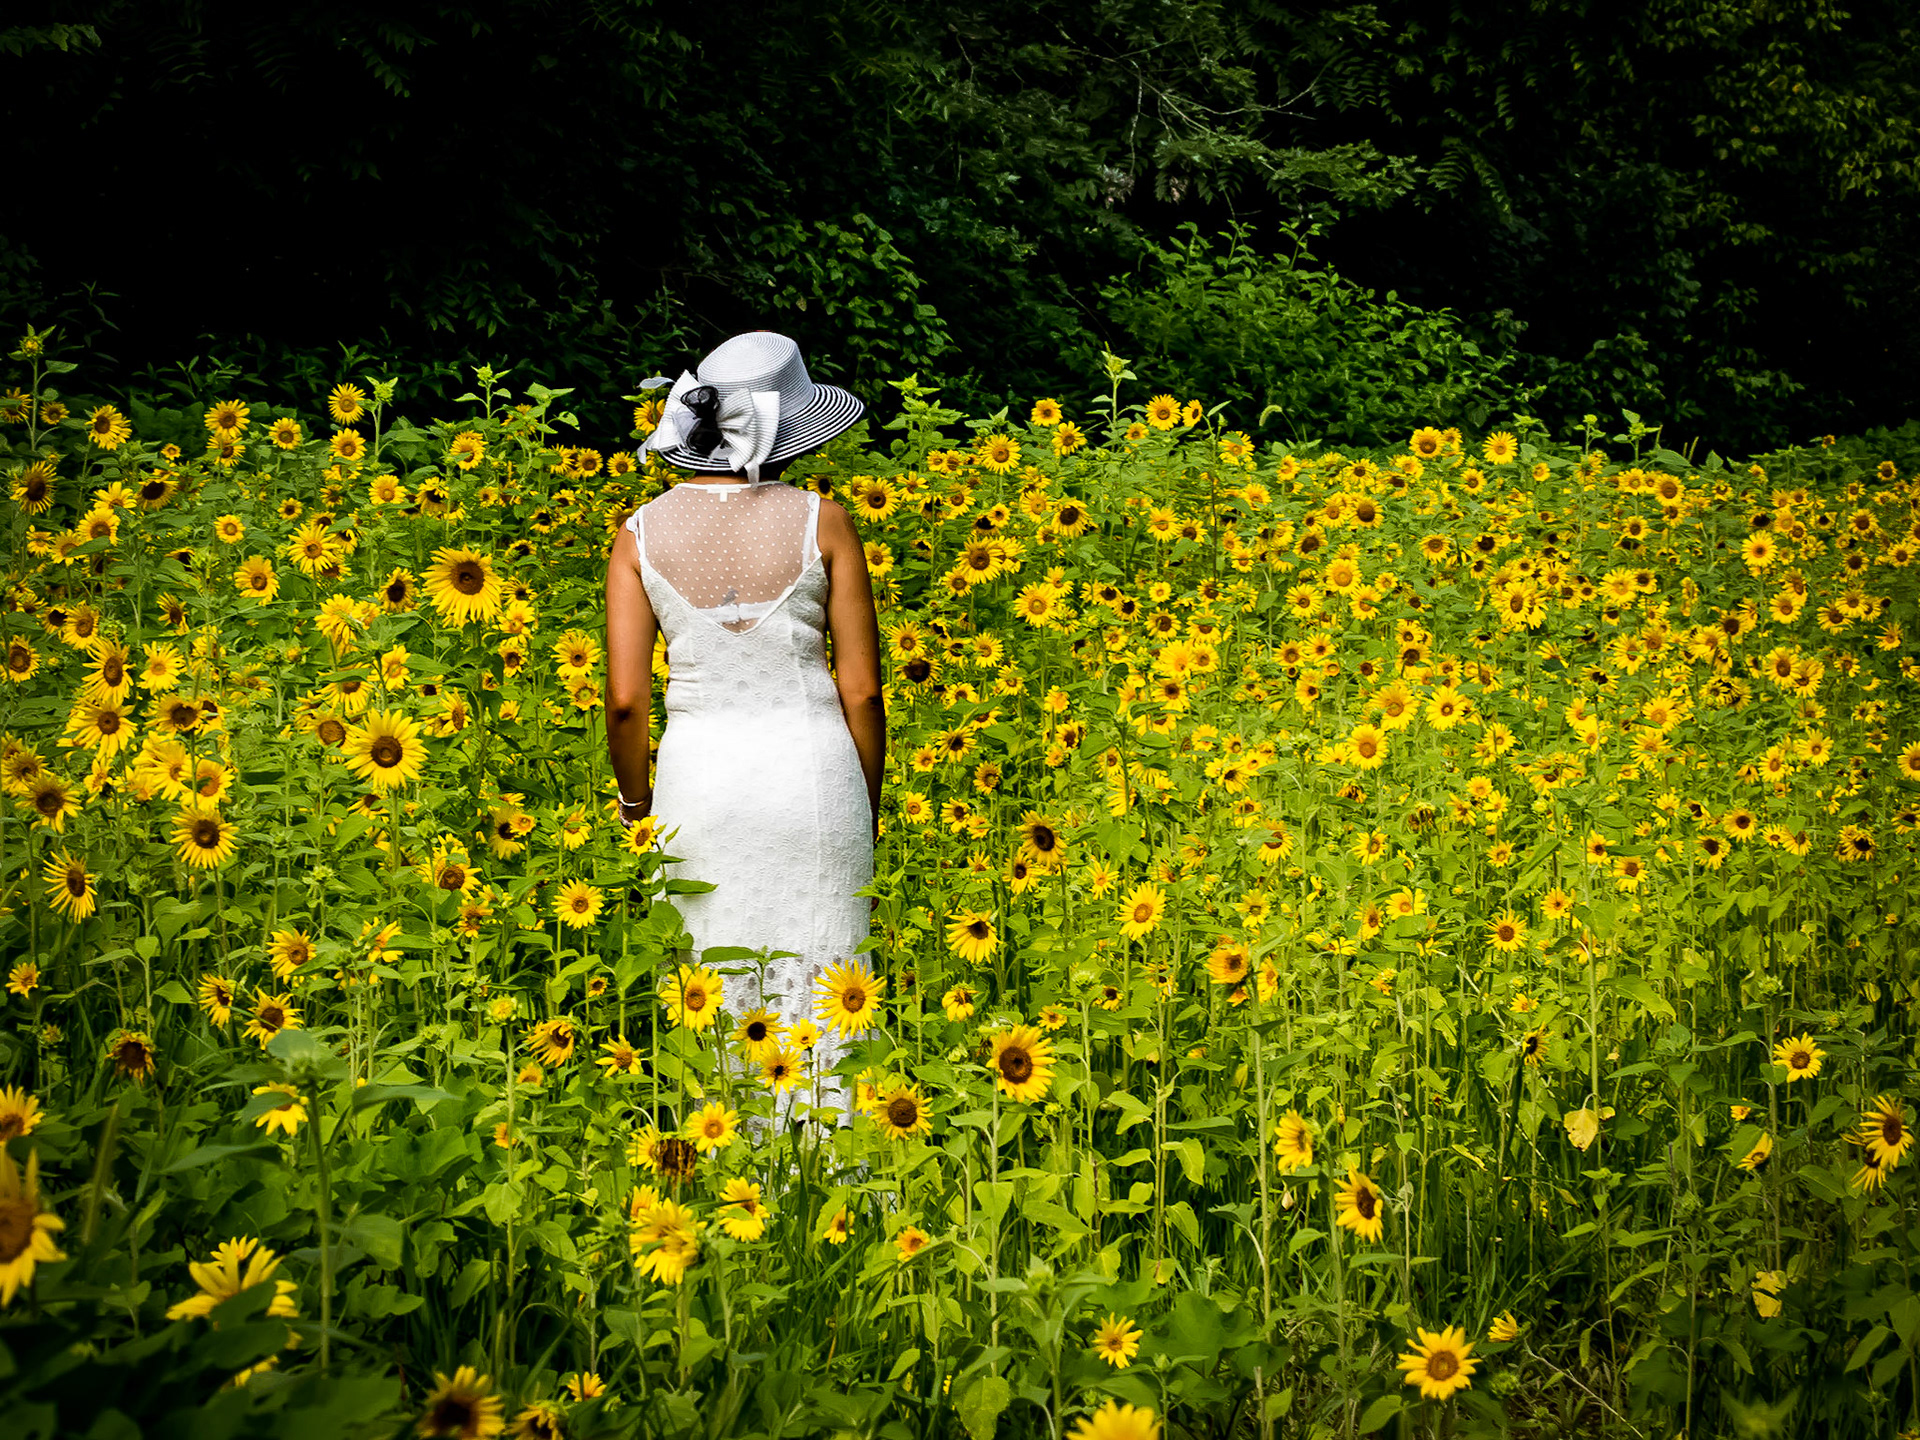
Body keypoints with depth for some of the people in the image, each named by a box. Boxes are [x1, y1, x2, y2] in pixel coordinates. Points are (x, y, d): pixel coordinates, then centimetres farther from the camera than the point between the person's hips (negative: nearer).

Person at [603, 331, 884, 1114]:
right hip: (813, 771, -1)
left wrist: (635, 800, 12)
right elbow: (861, 690, -4)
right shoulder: (823, 522, -6)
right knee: (821, 995, 7)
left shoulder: (642, 534, -3)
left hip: (701, 775, 1)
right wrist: (868, 808, 9)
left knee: (716, 1001, 10)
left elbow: (624, 698, -5)